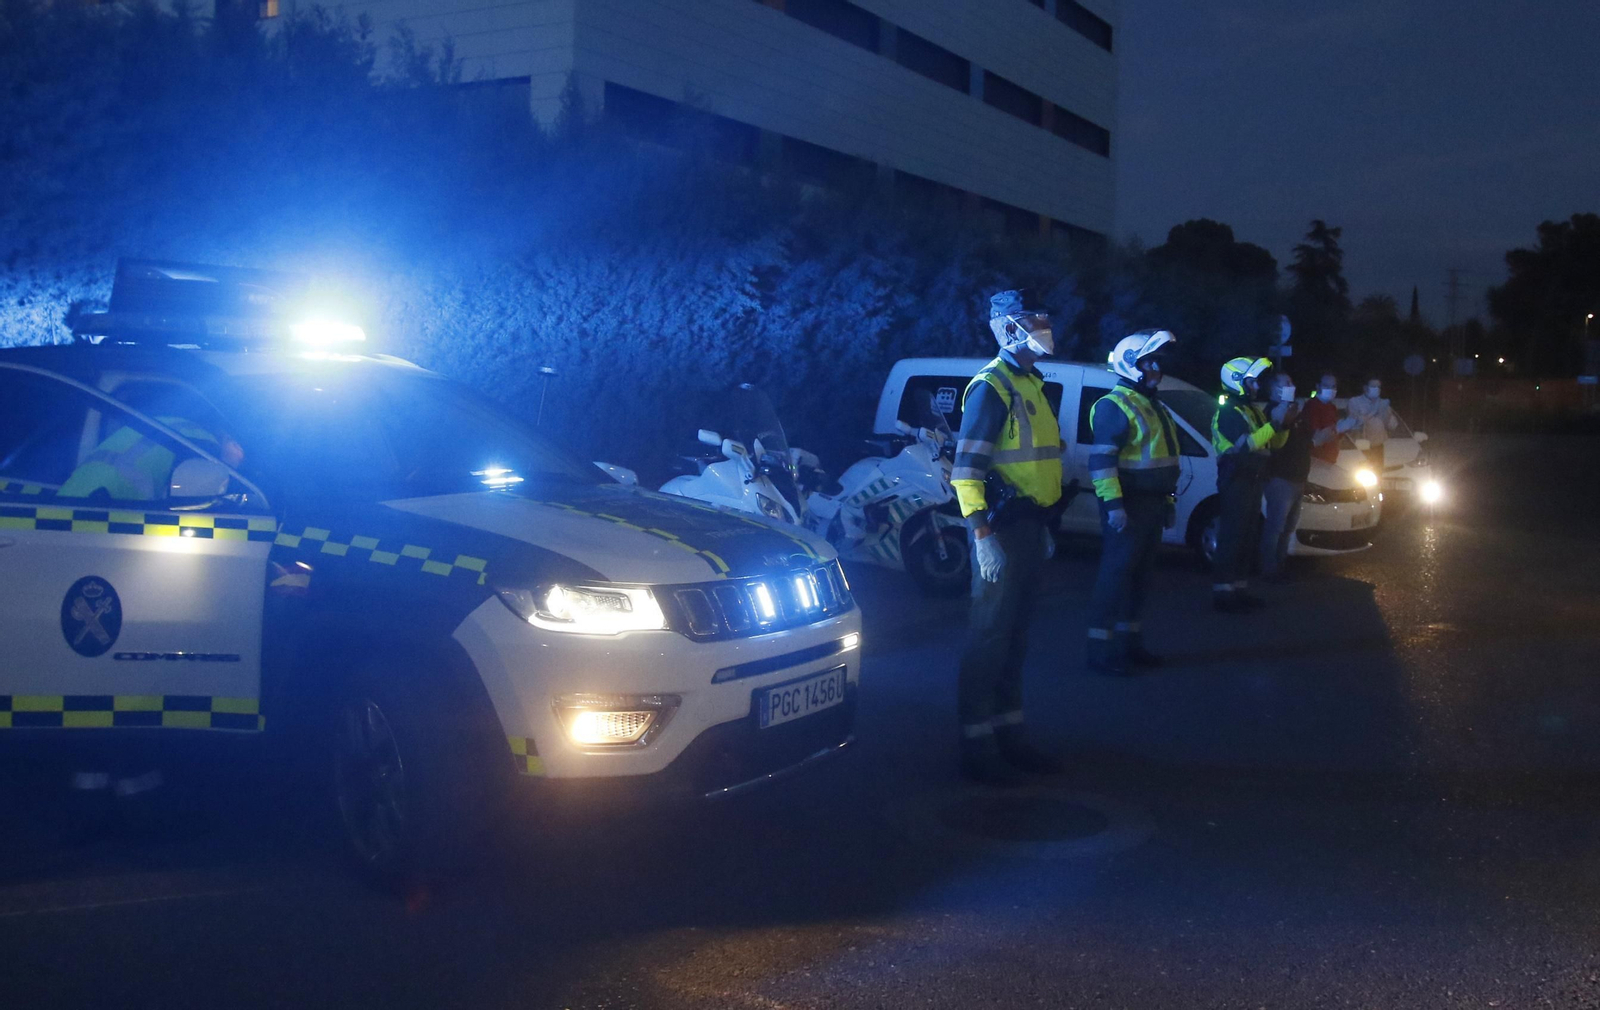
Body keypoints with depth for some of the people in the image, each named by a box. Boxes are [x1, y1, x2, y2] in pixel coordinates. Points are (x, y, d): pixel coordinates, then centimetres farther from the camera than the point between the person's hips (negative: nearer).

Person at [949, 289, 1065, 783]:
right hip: (1002, 526, -9)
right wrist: (982, 535, -23)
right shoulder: (990, 386, -12)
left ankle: (1009, 733, 23)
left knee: (1016, 636, 14)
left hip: (1030, 526, 9)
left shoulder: (1031, 384, 17)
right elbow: (967, 466, -18)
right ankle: (977, 747, 3)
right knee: (989, 637, -4)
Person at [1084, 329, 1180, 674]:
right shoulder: (1115, 406, -13)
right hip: (1128, 505, -9)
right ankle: (1101, 649, -5)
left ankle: (1129, 640, 22)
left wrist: (1169, 498, 22)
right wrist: (1113, 504, -26)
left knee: (1139, 575, 13)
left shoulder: (1154, 406, 18)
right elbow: (1101, 459, -21)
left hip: (1153, 503, 9)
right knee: (1116, 574, -8)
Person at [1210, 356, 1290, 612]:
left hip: (1252, 481, 10)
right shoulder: (1227, 412, -13)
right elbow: (1247, 444, -25)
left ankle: (1240, 588, 17)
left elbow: (1274, 443, 16)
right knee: (1231, 536, -11)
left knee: (1245, 537, 12)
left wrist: (1285, 424, -1)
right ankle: (1222, 592, -10)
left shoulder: (1252, 411, 18)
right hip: (1236, 482, -10)